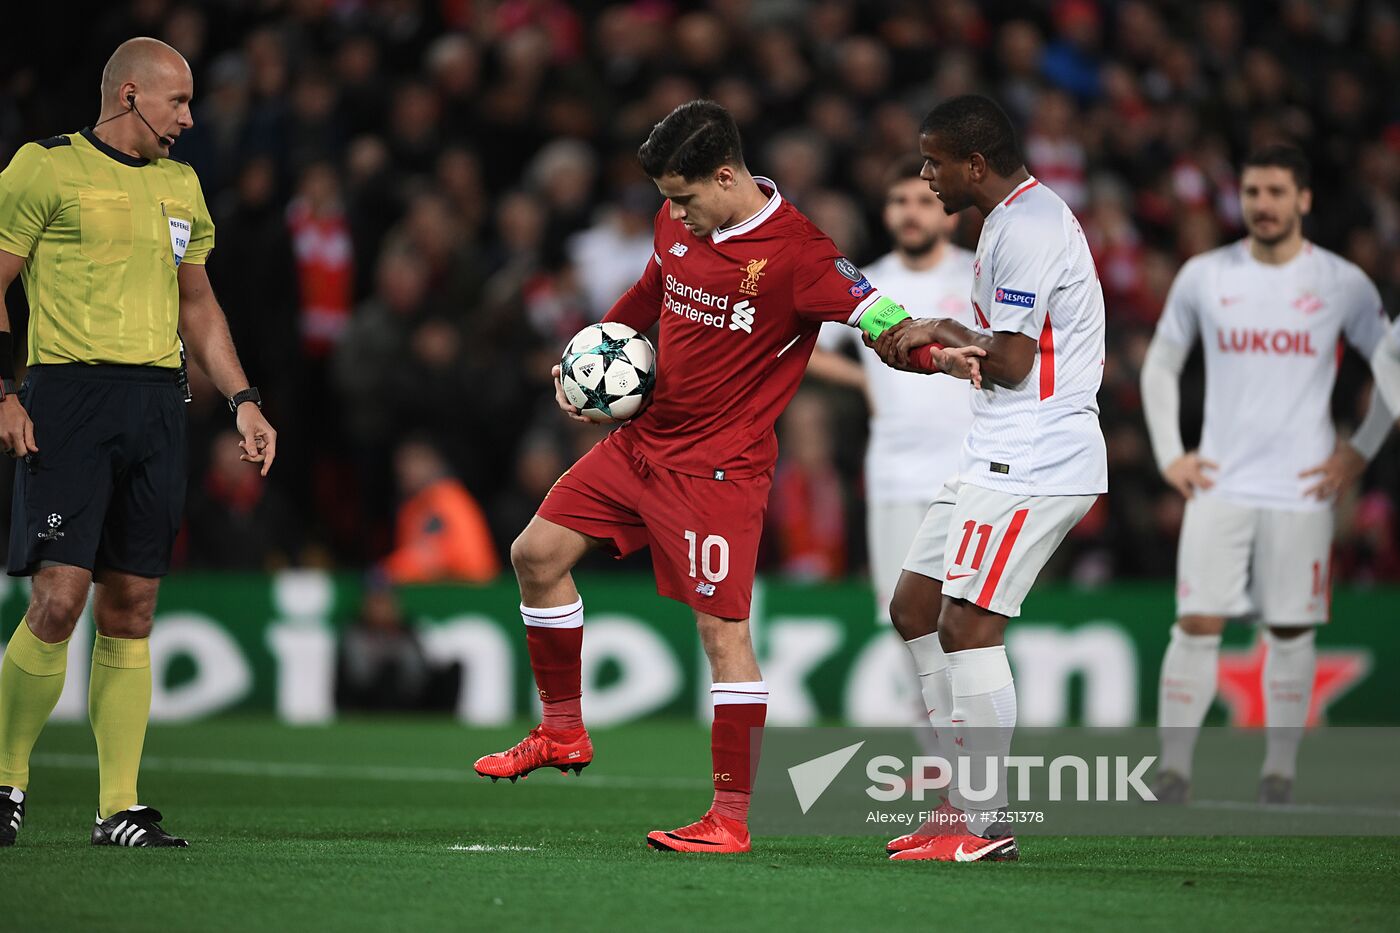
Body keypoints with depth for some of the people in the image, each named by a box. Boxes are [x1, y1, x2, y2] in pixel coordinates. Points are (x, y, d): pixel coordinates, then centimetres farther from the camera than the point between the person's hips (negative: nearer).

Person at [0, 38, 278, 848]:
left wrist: (243, 401, 16)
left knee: (130, 612, 4)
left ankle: (119, 807, 7)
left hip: (158, 404, 6)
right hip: (70, 394, -6)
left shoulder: (180, 185, 18)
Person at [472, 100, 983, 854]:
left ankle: (732, 816, -4)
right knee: (536, 554, 11)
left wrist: (936, 356, -41)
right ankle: (563, 730, 26)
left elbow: (878, 316, -22)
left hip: (718, 467, -8)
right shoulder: (677, 224, 4)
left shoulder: (794, 251, -19)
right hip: (641, 438, 8)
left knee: (724, 628, -10)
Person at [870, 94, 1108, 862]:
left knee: (967, 624, -14)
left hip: (1035, 464, -11)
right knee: (914, 608, 12)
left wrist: (941, 331, -4)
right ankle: (967, 797, 15)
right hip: (1001, 455, 11)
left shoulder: (1028, 228, -16)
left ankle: (983, 827, -10)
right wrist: (929, 351, 10)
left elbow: (1011, 360, -19)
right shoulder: (1013, 219, 18)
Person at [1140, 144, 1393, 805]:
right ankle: (1174, 765, -2)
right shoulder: (1204, 276, 3)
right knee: (1197, 625, -7)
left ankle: (1280, 768, 13)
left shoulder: (1343, 284, 0)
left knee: (1290, 631, 3)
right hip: (1219, 486, 1)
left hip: (1301, 490, 0)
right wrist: (1169, 455, 5)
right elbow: (1160, 365, 14)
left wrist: (1359, 452, 2)